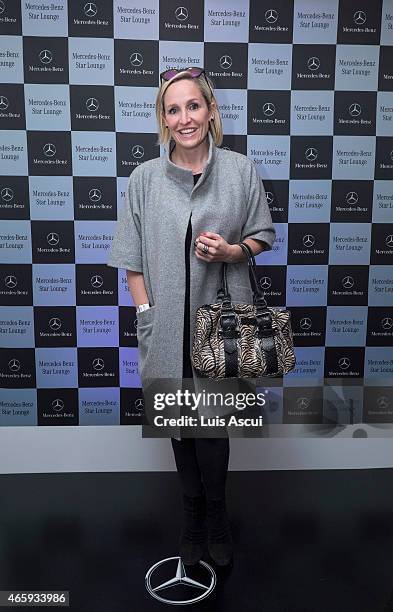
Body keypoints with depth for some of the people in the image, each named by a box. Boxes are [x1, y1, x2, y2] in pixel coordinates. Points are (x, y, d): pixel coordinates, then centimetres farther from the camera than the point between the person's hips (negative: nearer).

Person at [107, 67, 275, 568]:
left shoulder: (241, 170, 0)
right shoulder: (145, 178, 1)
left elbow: (263, 235, 8)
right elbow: (131, 257, 3)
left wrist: (230, 251, -12)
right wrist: (146, 311, -6)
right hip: (169, 322, 1)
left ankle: (213, 517, 30)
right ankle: (195, 517, 36)